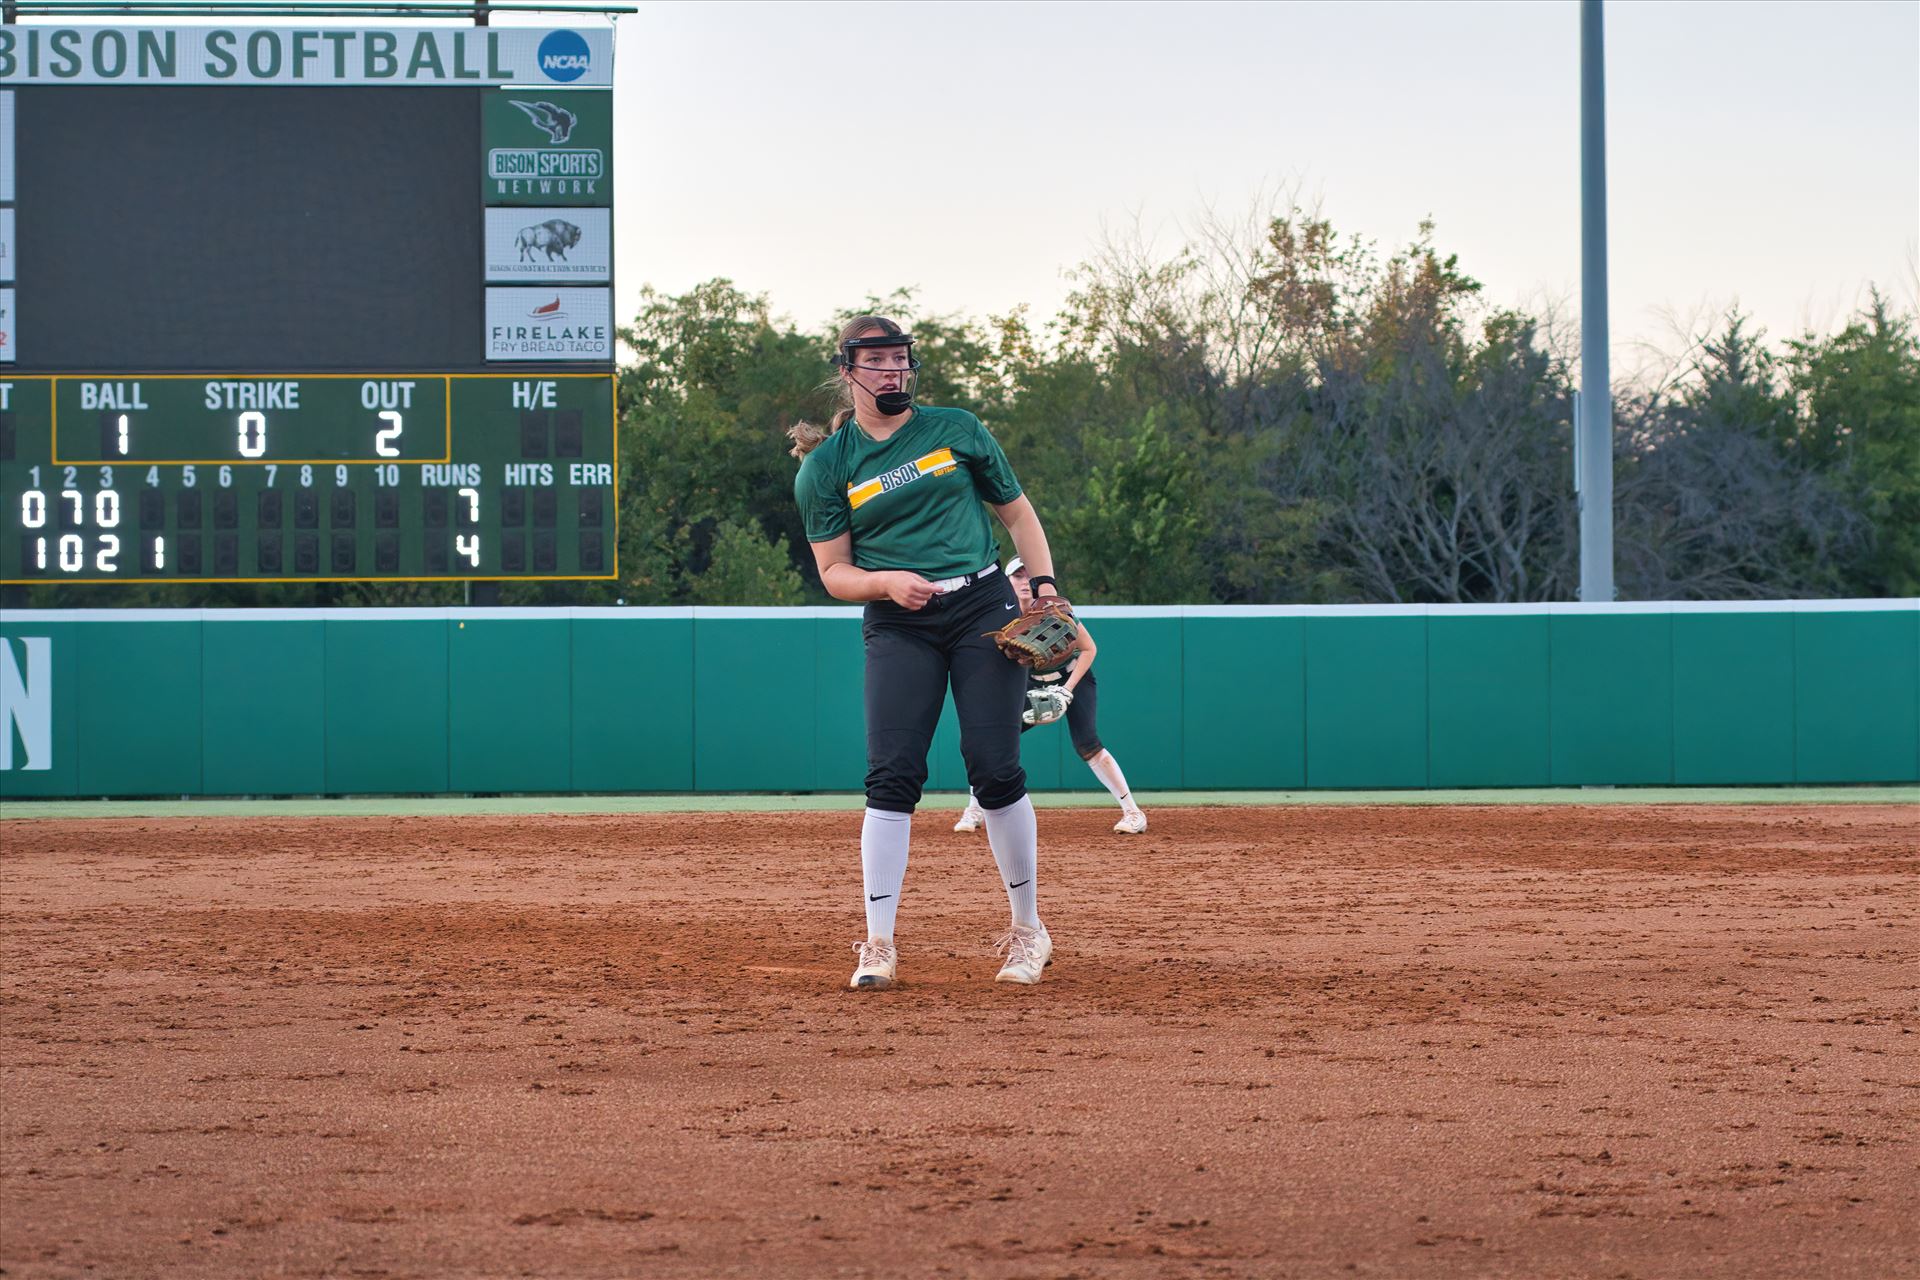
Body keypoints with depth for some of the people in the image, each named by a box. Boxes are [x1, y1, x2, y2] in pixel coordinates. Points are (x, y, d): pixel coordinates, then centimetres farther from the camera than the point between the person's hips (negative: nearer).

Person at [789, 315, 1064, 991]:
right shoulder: (825, 466, 6)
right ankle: (879, 946, -8)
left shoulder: (956, 429, 9)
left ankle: (1027, 929, 8)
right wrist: (886, 581, -15)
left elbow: (1017, 512, 16)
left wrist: (1044, 584, 1)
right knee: (892, 777, -12)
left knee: (995, 770, -7)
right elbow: (834, 572, 5)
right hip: (898, 628, 0)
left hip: (983, 604, 0)